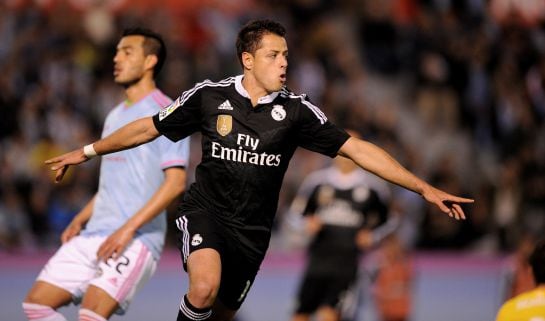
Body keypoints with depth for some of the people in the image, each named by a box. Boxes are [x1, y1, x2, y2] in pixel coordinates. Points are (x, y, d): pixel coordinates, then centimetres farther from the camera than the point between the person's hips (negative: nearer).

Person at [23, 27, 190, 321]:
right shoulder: (115, 117, 21)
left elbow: (175, 182, -15)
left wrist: (128, 229, -22)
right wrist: (81, 219, 13)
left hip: (136, 241, -9)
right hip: (93, 236, 9)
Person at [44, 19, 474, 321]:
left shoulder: (296, 110, -6)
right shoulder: (209, 95, -7)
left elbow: (358, 149, -8)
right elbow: (148, 128, 5)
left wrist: (425, 189, -12)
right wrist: (87, 152, 8)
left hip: (252, 228, 2)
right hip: (205, 209, -2)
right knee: (205, 286, -31)